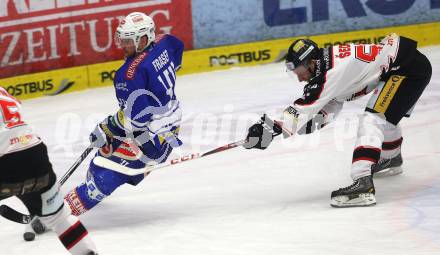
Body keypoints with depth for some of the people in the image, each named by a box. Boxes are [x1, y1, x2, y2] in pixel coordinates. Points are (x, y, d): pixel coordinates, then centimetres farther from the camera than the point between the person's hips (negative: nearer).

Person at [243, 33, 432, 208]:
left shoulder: (334, 71, -22)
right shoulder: (328, 62, 8)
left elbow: (306, 107, -26)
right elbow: (327, 111, 9)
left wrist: (273, 129, -29)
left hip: (410, 69, -11)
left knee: (373, 120, -19)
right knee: (384, 116, 30)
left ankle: (363, 185, -31)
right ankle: (392, 159, 56)